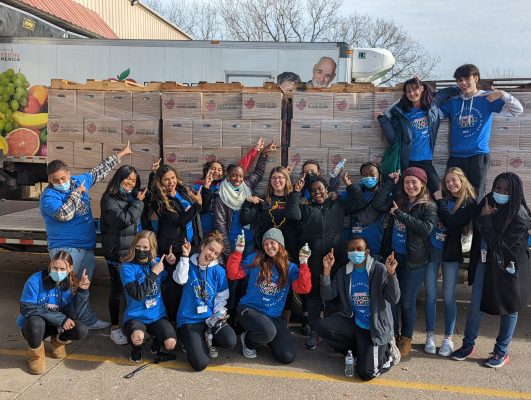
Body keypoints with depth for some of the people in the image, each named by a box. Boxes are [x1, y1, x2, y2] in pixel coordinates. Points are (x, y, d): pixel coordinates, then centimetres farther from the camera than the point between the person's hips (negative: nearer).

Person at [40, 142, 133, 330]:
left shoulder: (79, 180, 7)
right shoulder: (49, 196, -13)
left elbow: (99, 171, 21)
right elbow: (64, 214, -29)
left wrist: (120, 154, 27)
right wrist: (76, 193, -18)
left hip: (87, 247, 7)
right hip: (66, 249, -7)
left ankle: (89, 320, 26)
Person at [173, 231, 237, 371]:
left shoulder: (219, 271, 1)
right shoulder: (189, 265, 0)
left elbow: (221, 297, 4)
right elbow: (180, 280, -20)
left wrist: (219, 312, -13)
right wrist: (185, 256, -21)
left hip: (211, 318, 2)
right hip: (189, 319, -2)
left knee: (230, 341, -27)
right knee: (200, 364, -19)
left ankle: (208, 339, 6)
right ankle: (191, 341, 14)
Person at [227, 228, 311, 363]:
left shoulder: (290, 268, 4)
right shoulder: (255, 259, 2)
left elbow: (303, 289, -10)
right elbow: (233, 274, -1)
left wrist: (303, 264, -17)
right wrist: (238, 251, -11)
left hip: (274, 316, 3)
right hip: (249, 309, -3)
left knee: (287, 357, -10)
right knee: (268, 332, -37)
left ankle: (263, 338, 20)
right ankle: (247, 340, 0)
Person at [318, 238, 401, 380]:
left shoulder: (380, 270, -10)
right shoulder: (343, 272, 3)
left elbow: (394, 300, -18)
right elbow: (327, 296, -6)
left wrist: (391, 274, -31)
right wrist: (327, 271, -17)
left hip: (376, 327, -5)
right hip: (354, 323, 5)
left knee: (366, 372, -19)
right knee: (323, 326, -18)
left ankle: (387, 354, 15)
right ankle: (360, 350, 3)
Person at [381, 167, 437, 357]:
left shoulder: (429, 206, -6)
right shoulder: (398, 203, 7)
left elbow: (426, 228, -21)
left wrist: (400, 214, -21)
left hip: (414, 261, -4)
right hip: (393, 256, 4)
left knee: (407, 302, 4)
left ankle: (406, 339, 24)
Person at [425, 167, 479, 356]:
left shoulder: (470, 204, -4)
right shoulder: (440, 197, 4)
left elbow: (451, 222, -18)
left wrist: (440, 201, -13)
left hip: (451, 253, -2)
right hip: (430, 250, 2)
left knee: (448, 298, 5)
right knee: (430, 296, 7)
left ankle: (448, 339, 18)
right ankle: (430, 336, 19)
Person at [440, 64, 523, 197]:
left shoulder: (487, 99, 0)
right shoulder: (453, 102, 9)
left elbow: (517, 110, -4)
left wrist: (502, 94, -19)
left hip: (479, 155, -3)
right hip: (455, 156, 3)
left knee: (475, 197, 1)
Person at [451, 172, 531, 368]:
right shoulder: (488, 203, -2)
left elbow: (499, 243, -22)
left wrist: (485, 219, -20)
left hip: (508, 267, -5)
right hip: (484, 262, 5)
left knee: (508, 308, 11)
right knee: (475, 306, 7)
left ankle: (501, 352, 27)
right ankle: (468, 345, 23)